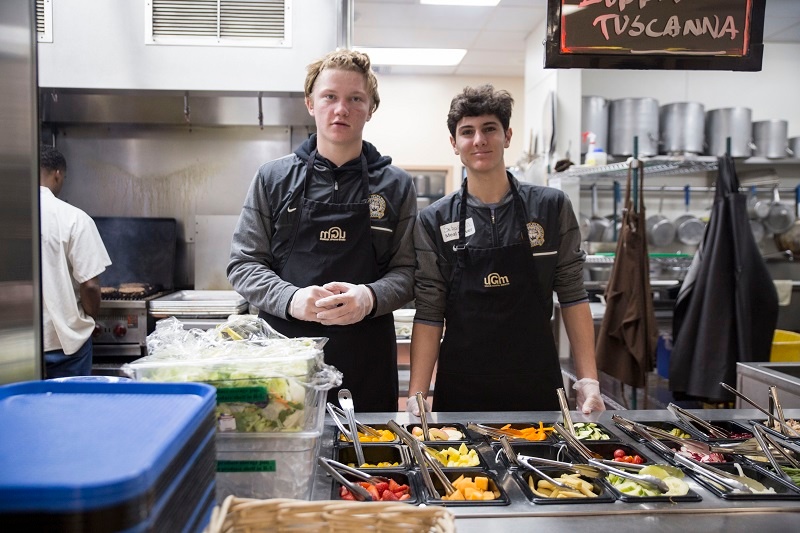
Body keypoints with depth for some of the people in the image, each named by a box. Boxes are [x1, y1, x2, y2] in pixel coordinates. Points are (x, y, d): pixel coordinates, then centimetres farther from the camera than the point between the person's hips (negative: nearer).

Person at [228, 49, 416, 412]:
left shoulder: (395, 185, 6)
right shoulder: (273, 179, 6)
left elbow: (406, 272, 4)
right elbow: (243, 264, 5)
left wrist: (370, 297, -17)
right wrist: (290, 298, -15)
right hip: (283, 356, 0)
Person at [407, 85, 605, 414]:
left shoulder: (551, 207, 0)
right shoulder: (434, 221, -2)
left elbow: (573, 297, 1)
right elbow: (429, 315, -4)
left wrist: (588, 380, -4)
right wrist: (416, 396, -10)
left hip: (538, 388, 1)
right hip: (460, 392, 0)